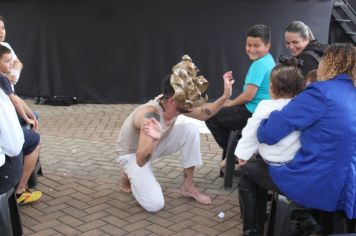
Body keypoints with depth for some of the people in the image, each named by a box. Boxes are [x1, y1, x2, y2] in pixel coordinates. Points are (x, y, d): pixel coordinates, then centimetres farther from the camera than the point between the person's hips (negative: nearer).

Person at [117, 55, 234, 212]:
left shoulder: (175, 104, -19)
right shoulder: (151, 114, -40)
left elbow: (203, 114, 0)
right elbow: (141, 160, -44)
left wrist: (225, 96, -14)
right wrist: (153, 139, -64)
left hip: (154, 145, 6)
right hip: (132, 154, -6)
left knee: (191, 130, -18)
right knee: (155, 204, -22)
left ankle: (188, 187, -3)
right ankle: (129, 175, 10)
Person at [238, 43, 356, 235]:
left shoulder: (322, 92, -16)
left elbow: (268, 133, -15)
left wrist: (261, 127, 8)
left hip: (320, 188, -7)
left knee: (248, 171, 16)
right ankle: (306, 220, 25)